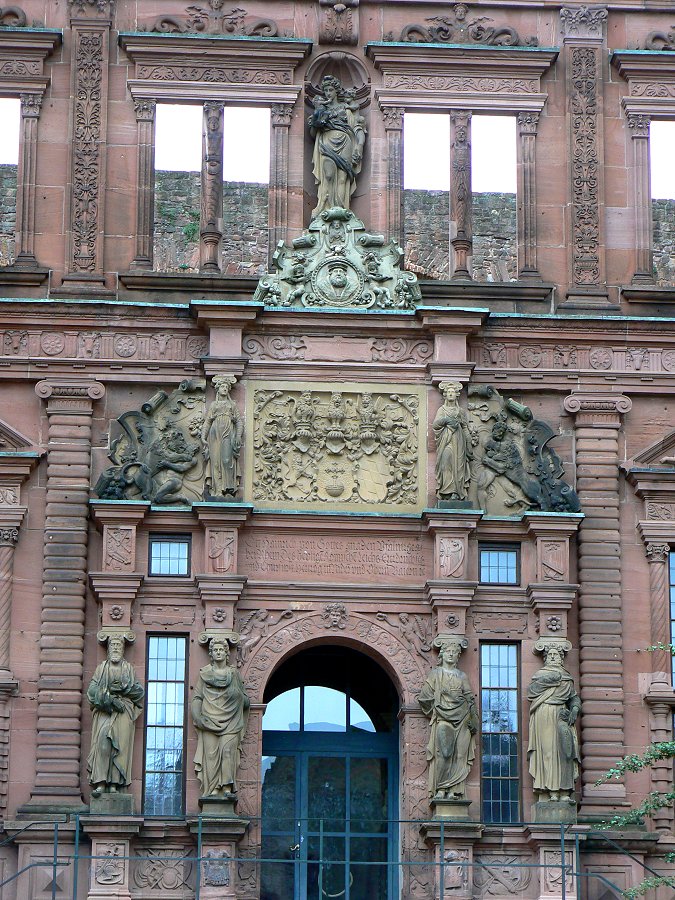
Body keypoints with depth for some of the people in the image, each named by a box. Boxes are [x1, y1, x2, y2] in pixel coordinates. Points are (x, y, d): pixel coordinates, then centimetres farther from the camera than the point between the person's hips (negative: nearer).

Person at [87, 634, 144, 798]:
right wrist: (108, 700, -11)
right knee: (103, 742, -17)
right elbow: (92, 690, 4)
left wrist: (122, 688, -9)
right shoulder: (101, 667, 16)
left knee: (119, 744, -10)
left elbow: (137, 691, 8)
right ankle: (100, 783, -21)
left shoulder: (128, 668, 17)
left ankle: (114, 783, -11)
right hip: (104, 711, -1)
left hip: (123, 711, 1)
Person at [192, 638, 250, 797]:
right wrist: (198, 717, -6)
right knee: (211, 752, -9)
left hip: (230, 722, 0)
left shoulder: (234, 674, 15)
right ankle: (213, 788, -11)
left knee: (227, 749, -16)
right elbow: (197, 697, 9)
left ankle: (227, 787, -18)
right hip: (210, 721, 0)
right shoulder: (204, 674, 13)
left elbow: (244, 698, 19)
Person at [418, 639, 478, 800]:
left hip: (461, 720, 2)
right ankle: (440, 789, -14)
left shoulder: (462, 676, 16)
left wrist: (472, 720, 1)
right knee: (442, 753, -12)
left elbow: (470, 699, 11)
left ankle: (455, 790, -8)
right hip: (442, 719, -2)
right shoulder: (436, 674, 10)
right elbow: (424, 696, 5)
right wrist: (434, 710, 5)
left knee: (459, 754, -6)